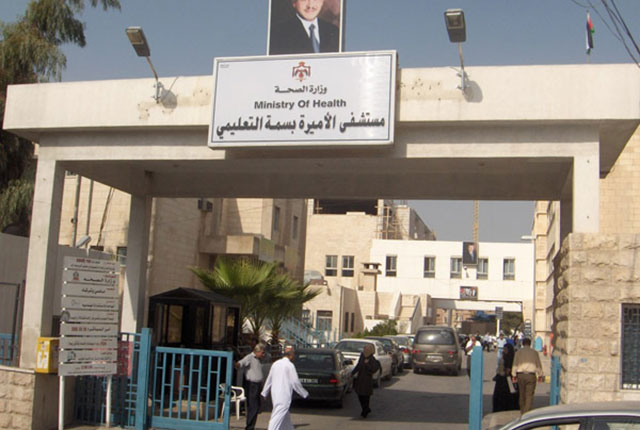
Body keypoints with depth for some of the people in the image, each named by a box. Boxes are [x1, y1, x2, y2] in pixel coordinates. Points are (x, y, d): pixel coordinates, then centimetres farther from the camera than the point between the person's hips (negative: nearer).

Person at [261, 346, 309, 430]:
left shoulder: (276, 364, 10)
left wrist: (264, 392, 23)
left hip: (275, 393, 8)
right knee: (278, 417, -8)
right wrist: (304, 394, 1)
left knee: (286, 416, 20)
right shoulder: (290, 365, -11)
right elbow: (295, 382, -10)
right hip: (284, 395, -8)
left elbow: (269, 379, 15)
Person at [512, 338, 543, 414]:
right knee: (529, 395, -2)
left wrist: (514, 376, 5)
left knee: (522, 394, 13)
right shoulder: (534, 352, 7)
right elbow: (538, 365, 10)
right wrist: (540, 375, 20)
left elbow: (515, 364, 3)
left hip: (521, 374, 1)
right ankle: (527, 413, -12)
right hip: (531, 375, -1)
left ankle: (522, 412, 20)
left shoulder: (519, 351, 6)